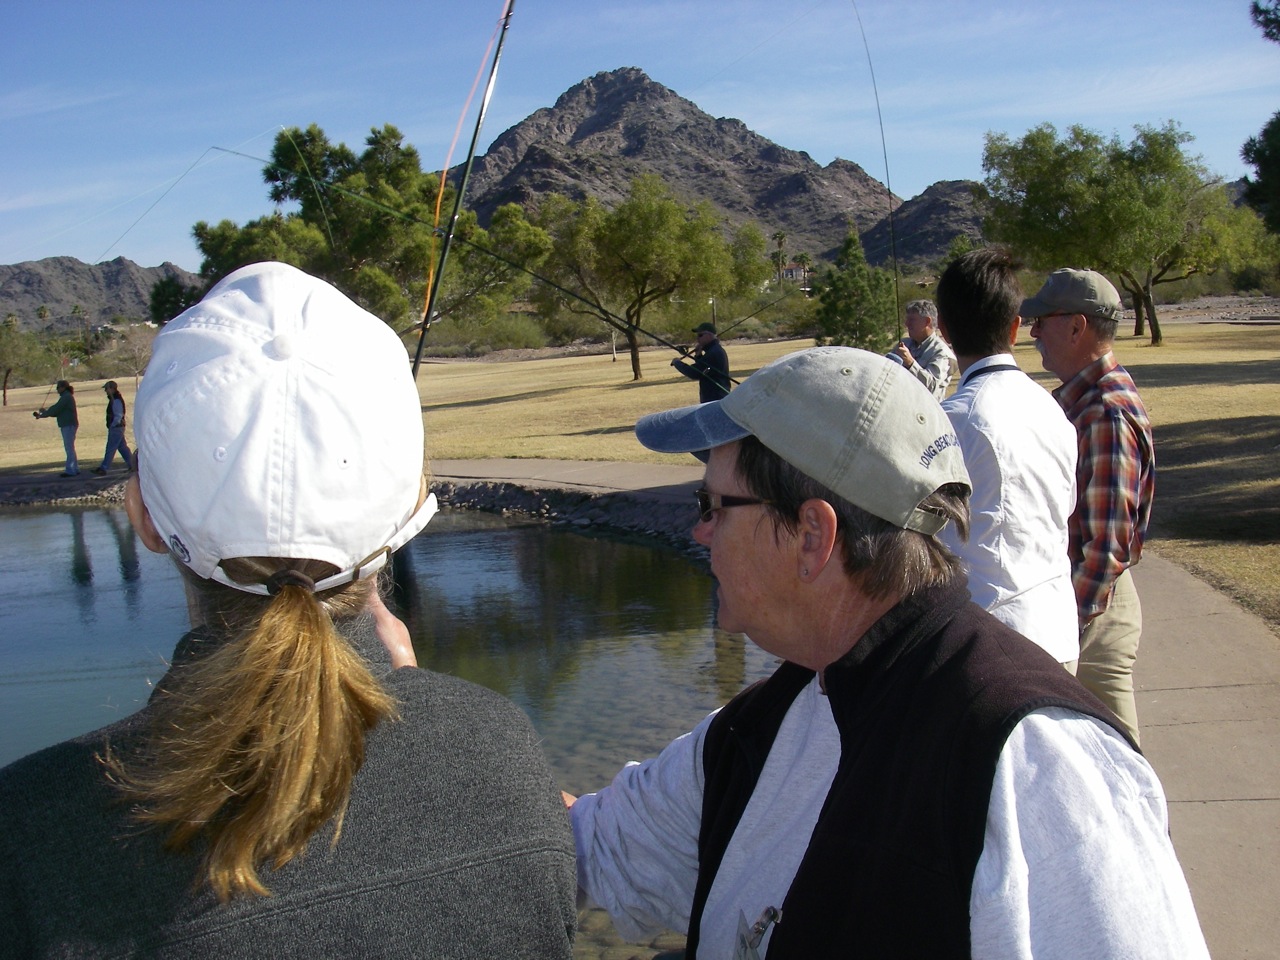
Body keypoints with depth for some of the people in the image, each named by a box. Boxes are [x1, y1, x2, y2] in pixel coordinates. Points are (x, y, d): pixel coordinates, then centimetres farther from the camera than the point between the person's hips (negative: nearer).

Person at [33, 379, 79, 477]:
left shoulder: (66, 397, -14)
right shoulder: (67, 396, 18)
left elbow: (55, 410, -16)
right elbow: (57, 410, 17)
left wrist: (42, 414, -4)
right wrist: (44, 413, 8)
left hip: (68, 425, -11)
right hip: (68, 425, 11)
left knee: (69, 448, -9)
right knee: (70, 448, 14)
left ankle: (70, 470, -8)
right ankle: (74, 469, 18)